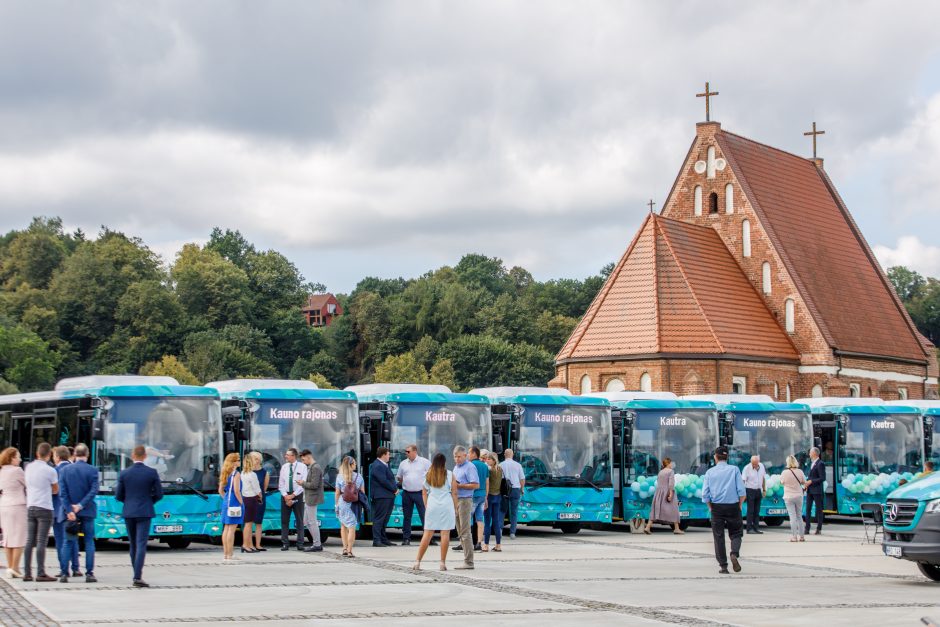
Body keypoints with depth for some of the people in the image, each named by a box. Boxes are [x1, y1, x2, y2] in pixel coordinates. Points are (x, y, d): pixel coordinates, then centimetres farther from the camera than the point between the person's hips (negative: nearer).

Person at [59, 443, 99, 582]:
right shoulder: (92, 470, -5)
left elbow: (62, 492, -5)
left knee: (69, 542, 8)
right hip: (87, 511, -2)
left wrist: (69, 510, -8)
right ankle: (89, 573, 0)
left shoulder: (65, 470, 0)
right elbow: (94, 491, -13)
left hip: (70, 512, 2)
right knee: (89, 542, 4)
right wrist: (81, 506, -12)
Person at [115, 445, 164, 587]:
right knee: (141, 544, -6)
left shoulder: (124, 473, -2)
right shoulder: (152, 473, -5)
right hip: (144, 513, -2)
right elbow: (159, 494, 0)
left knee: (133, 545, 15)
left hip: (128, 513, 2)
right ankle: (137, 577, -16)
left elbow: (118, 496, 2)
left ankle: (138, 574, 22)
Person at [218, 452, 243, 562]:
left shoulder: (225, 473, 12)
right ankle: (229, 556, -7)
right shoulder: (236, 474, -12)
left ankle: (225, 554, 16)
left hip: (226, 502, 8)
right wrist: (241, 503, -11)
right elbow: (236, 491, -19)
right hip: (235, 503, -8)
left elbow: (221, 490, 15)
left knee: (226, 528, 12)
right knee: (232, 529, -7)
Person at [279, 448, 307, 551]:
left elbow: (303, 483, -9)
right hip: (286, 495, 3)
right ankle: (285, 543, 6)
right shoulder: (284, 467, 7)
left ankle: (300, 544, 5)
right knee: (284, 520, 1)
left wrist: (293, 495, -13)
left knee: (299, 520, 1)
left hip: (298, 496, -3)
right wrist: (286, 496, -7)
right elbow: (281, 483, 6)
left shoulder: (302, 467, -3)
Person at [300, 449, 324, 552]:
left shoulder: (315, 468, -17)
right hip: (308, 499, 11)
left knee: (312, 522, -4)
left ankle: (317, 545, 2)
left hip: (312, 499, -11)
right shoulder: (311, 467, 14)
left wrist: (303, 483, -11)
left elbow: (314, 485, -22)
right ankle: (317, 543, 20)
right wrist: (304, 483, 6)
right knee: (307, 521, 15)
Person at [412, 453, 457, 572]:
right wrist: (456, 508, 6)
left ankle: (417, 562, 1)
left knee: (427, 534, 4)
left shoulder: (428, 475, 7)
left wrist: (426, 507, 16)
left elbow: (424, 493, 10)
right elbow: (454, 493, 0)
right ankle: (443, 563, 0)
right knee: (445, 534, 1)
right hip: (446, 505, -2)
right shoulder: (449, 475, 0)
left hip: (432, 505, 2)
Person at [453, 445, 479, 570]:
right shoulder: (456, 467, 19)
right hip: (456, 500, 10)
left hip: (465, 500, -9)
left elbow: (476, 485, -17)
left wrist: (459, 485, -18)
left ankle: (469, 562, -11)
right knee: (460, 532, 10)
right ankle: (467, 560, 14)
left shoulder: (470, 467, -9)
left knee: (465, 532, -11)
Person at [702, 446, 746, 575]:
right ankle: (734, 553, -15)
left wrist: (711, 508, 10)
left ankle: (723, 566, 4)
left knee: (718, 536, 7)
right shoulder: (734, 470, 0)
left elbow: (705, 495, -2)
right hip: (733, 506, -1)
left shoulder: (710, 472, 2)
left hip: (717, 507, 1)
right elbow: (741, 491, -6)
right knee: (736, 533, 12)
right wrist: (740, 505, 6)